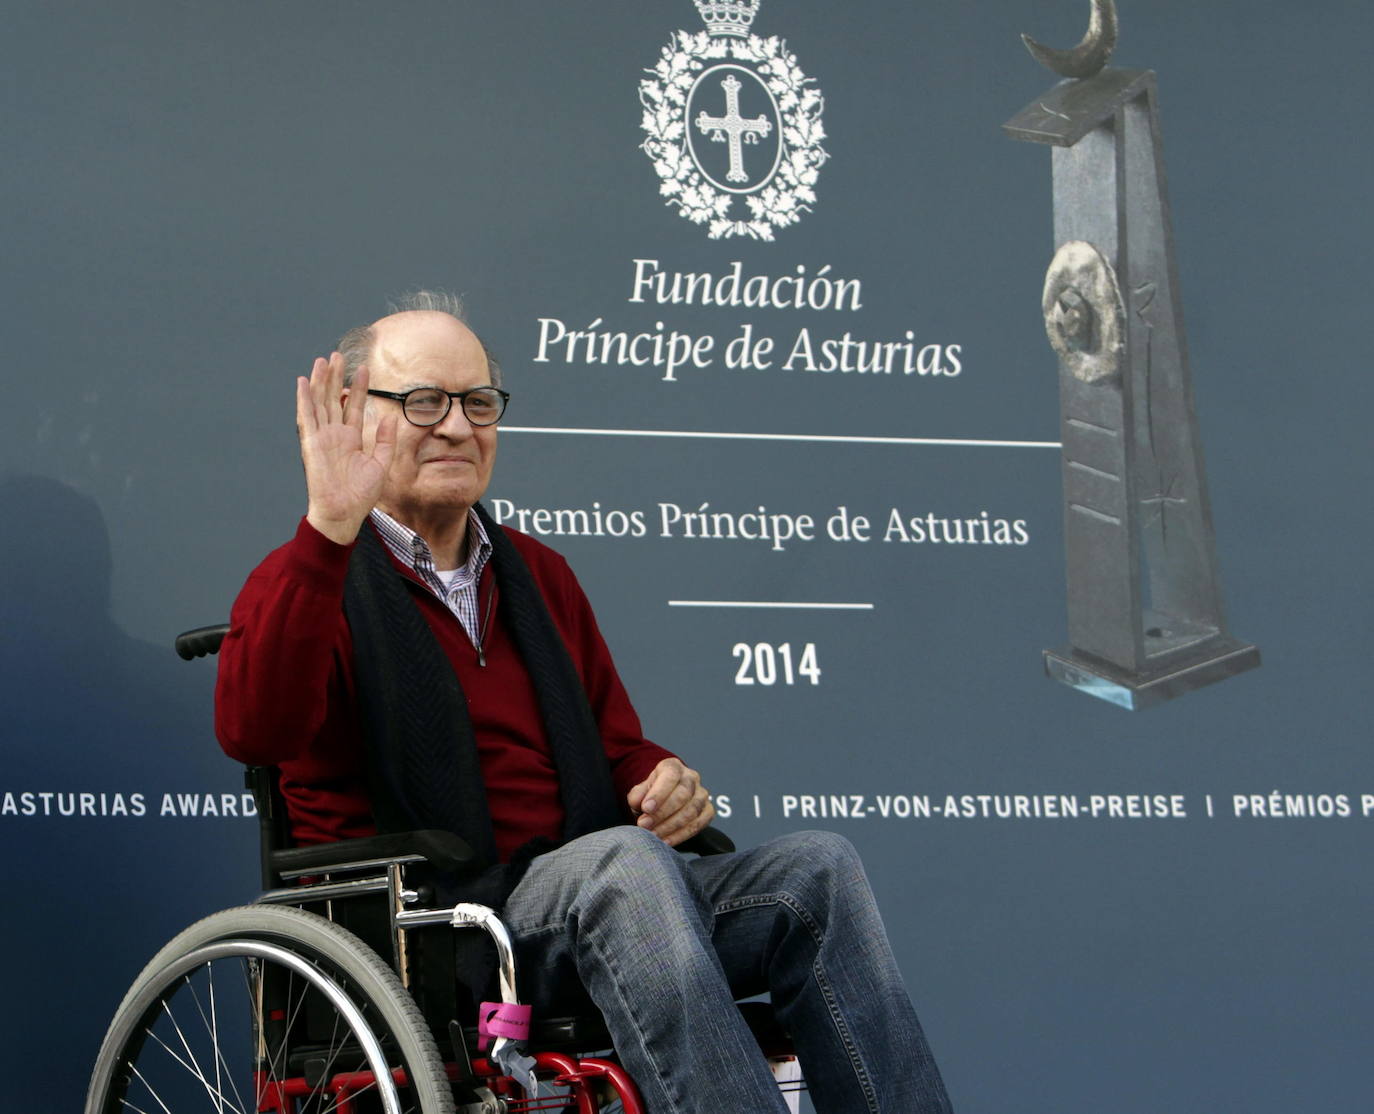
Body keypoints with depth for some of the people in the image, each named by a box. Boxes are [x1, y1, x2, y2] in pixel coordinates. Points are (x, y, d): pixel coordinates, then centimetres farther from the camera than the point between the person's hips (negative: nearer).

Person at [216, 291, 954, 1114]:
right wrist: (330, 528, -25)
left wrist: (662, 781, 4)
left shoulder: (540, 574, 25)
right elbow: (253, 732, -18)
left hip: (593, 906, 6)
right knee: (623, 861, -35)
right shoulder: (307, 587, 3)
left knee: (820, 866, -17)